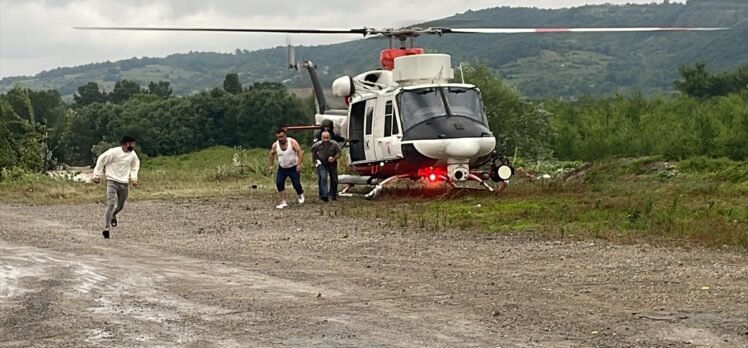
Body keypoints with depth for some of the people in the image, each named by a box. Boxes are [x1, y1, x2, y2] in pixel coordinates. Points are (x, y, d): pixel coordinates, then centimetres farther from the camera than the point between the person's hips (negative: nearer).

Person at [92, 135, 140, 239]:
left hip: (124, 184, 6)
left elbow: (135, 165, 23)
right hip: (112, 181, -6)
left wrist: (134, 178, 13)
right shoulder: (114, 152, -16)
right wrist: (97, 175, -4)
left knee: (120, 206, 14)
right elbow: (101, 160, -7)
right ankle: (106, 228, -17)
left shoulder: (132, 154, 2)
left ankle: (113, 216, 49)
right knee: (111, 204, -18)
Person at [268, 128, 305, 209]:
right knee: (279, 183, -13)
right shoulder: (275, 145, -8)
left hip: (293, 168, -3)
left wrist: (299, 164, -28)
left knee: (296, 184, -7)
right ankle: (283, 202, -6)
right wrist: (270, 166, 6)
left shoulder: (292, 142, -18)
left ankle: (300, 194, 29)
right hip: (282, 168, 3)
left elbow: (300, 152, -22)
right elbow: (271, 155, 9)